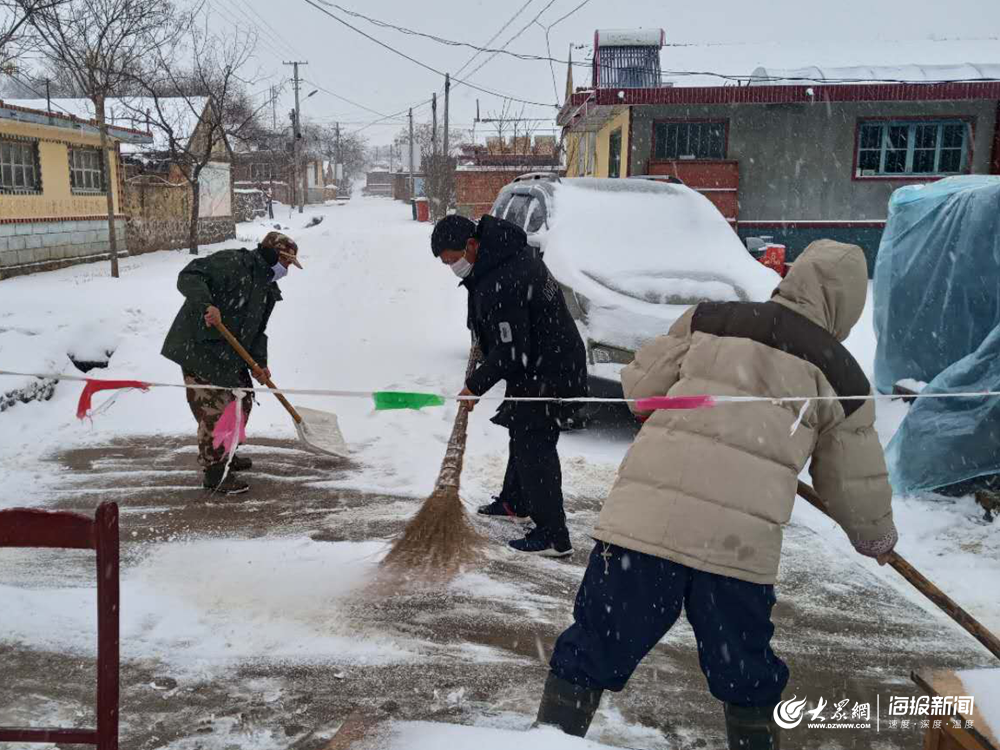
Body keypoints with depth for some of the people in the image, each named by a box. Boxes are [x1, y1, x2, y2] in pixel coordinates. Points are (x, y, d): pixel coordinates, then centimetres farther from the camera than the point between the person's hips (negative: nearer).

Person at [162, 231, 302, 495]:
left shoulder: (267, 289, 13)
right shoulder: (231, 263, -15)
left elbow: (257, 330, 14)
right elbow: (189, 277, -24)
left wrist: (258, 363, 0)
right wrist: (206, 305, -40)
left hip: (229, 355, 10)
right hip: (198, 349, -10)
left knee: (242, 401, 19)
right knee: (214, 410, -6)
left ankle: (226, 455, 39)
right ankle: (215, 473, 7)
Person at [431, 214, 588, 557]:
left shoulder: (500, 287, -29)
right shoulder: (510, 250, 4)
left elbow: (511, 352, -27)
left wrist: (475, 385, -15)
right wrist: (482, 335, 20)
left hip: (547, 375, -11)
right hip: (553, 362, 11)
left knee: (533, 446, -5)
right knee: (523, 435, 23)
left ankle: (553, 536, 2)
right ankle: (514, 502, 42)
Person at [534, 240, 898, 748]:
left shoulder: (706, 319, 9)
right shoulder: (842, 376, 9)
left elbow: (640, 386, 14)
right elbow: (855, 486, 16)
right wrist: (877, 538, 36)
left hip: (643, 519, 1)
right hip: (739, 547, 0)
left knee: (592, 652, 11)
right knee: (744, 674, 22)